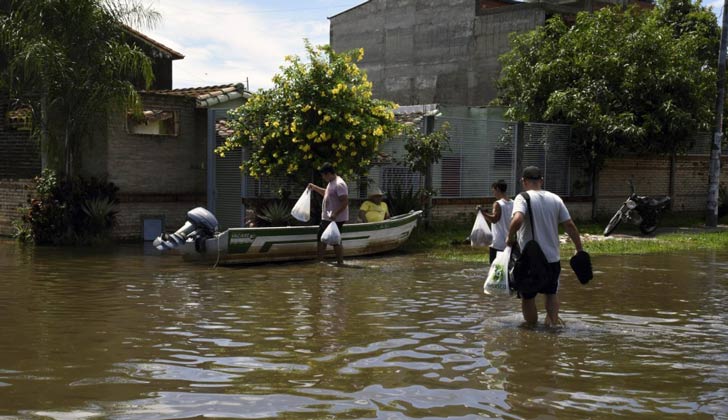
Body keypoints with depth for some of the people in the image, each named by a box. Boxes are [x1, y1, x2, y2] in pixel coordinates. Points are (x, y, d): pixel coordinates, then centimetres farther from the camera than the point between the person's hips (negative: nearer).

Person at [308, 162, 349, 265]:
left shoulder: (339, 184, -20)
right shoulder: (331, 183, 13)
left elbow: (345, 201, -26)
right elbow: (326, 193, 33)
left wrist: (335, 214, -30)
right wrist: (314, 187, 24)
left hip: (336, 219, -11)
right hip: (326, 218, 11)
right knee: (321, 238, 15)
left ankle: (340, 262, 5)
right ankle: (320, 261, 22)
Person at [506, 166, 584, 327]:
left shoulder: (523, 198, -9)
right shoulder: (555, 199, 4)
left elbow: (517, 220, -29)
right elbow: (570, 225, 2)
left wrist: (510, 237, -11)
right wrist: (580, 250, 10)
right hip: (552, 258, 4)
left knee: (527, 296, 13)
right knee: (551, 292, 24)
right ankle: (553, 320, 15)